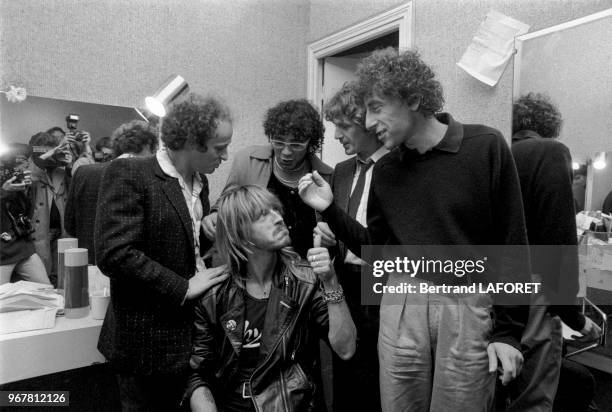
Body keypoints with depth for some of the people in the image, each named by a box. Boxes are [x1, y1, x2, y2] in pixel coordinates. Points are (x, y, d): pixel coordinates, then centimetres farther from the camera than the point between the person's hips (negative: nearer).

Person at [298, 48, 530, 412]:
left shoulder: (486, 147, -7)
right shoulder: (385, 171, 3)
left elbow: (512, 246, -5)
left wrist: (507, 332, -6)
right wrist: (330, 209, -3)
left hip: (469, 308, -2)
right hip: (402, 307, 3)